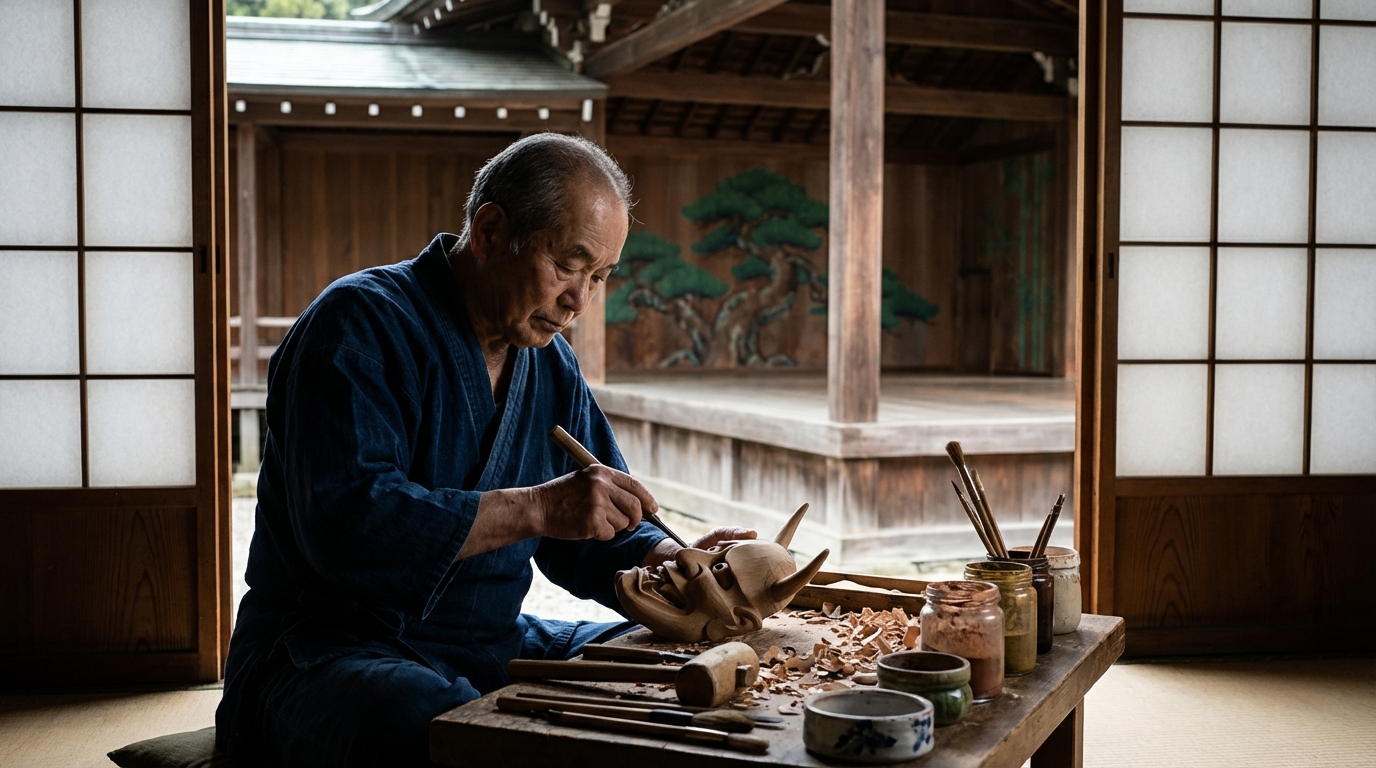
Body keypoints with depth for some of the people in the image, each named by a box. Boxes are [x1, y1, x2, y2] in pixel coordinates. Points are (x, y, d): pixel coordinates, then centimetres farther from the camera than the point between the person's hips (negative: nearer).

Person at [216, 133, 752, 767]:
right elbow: (344, 524, -27)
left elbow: (591, 538, 15)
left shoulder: (551, 365, 12)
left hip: (494, 649, 8)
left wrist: (671, 564, -7)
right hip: (331, 653, -7)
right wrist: (536, 507, -30)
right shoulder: (358, 324, -13)